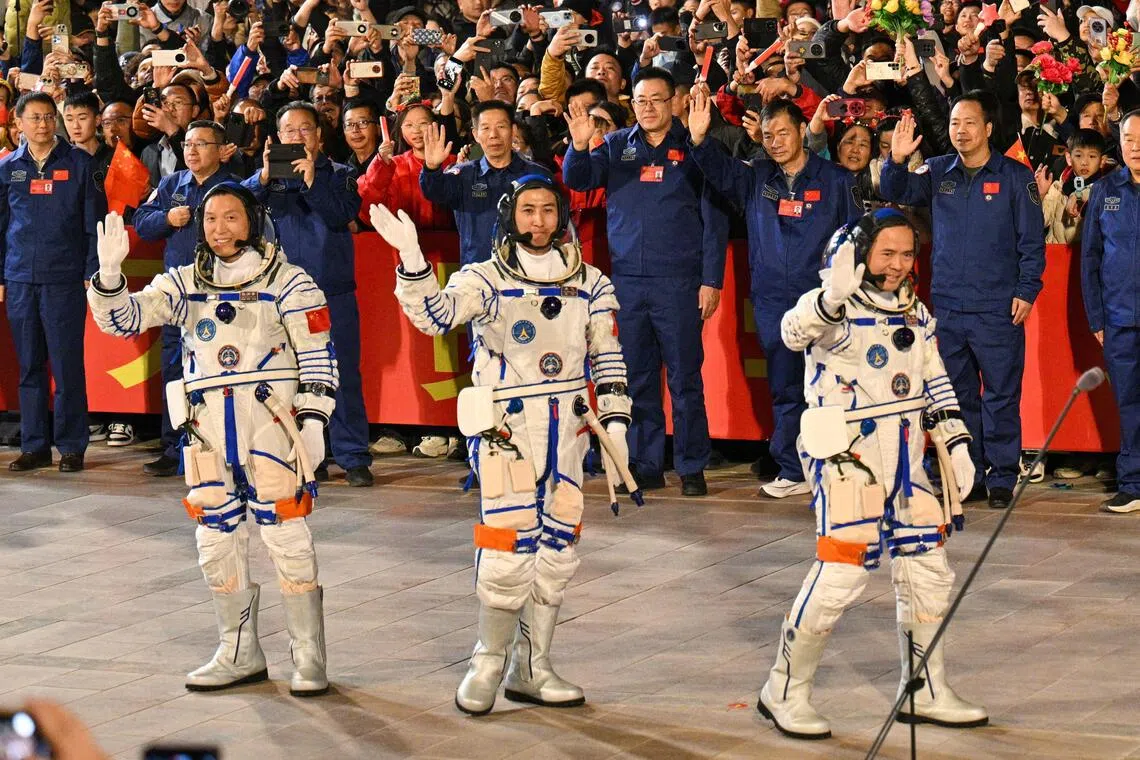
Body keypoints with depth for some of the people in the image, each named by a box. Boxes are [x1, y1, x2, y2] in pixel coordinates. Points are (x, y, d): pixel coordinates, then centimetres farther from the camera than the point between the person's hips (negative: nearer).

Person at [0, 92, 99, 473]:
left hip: (65, 280, -3)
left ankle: (71, 446, 4)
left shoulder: (78, 163, 3)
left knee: (67, 365, -2)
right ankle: (34, 445, 13)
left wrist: (92, 272, -4)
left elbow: (93, 223, 3)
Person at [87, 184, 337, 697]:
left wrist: (313, 422, -8)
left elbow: (318, 357, -1)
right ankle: (240, 655, 22)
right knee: (218, 541, 9)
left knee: (286, 538, -6)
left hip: (270, 423, -5)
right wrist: (109, 274, -16)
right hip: (209, 428, 5)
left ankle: (309, 658, 3)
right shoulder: (183, 285, 12)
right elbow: (124, 318, 3)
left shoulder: (288, 283, 1)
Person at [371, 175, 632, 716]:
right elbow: (434, 315, -21)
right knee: (510, 545, -11)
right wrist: (411, 258, -35)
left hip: (566, 427, 4)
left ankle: (531, 668, 16)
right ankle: (488, 664, 3)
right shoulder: (485, 279, -4)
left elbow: (606, 358, 12)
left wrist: (615, 422, 6)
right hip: (506, 426, -4)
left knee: (557, 548, 6)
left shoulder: (590, 284, 8)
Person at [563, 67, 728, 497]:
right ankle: (645, 466, 14)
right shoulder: (615, 146, 10)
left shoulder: (693, 147, 1)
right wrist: (579, 146, -22)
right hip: (627, 280, 3)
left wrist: (711, 280, -5)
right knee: (636, 378, 7)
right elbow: (577, 180, -1)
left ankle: (692, 468, 5)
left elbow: (714, 217, 1)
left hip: (679, 283, -3)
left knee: (685, 377, -1)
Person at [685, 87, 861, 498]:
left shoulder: (835, 180, 4)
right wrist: (699, 138, -28)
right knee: (785, 390, 8)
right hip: (772, 301, 3)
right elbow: (719, 171, -8)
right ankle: (793, 472, 15)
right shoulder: (756, 179, 9)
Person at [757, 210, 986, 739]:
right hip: (846, 455, -7)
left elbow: (935, 383, 22)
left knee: (927, 568, 9)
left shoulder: (915, 313, 13)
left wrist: (954, 442, 13)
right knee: (842, 569, -13)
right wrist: (833, 296, -51)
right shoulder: (834, 307, -10)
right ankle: (785, 692, 0)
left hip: (904, 458, 8)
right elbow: (795, 332, -33)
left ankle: (925, 694, 23)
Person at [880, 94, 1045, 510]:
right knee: (958, 395, 8)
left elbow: (1032, 240, 1)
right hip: (947, 306, 4)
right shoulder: (937, 172, 10)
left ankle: (1002, 479, 5)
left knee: (1000, 396, -2)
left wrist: (1026, 291, -8)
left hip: (998, 308, -4)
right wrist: (897, 160, -16)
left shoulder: (1015, 176, 1)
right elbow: (895, 194, 3)